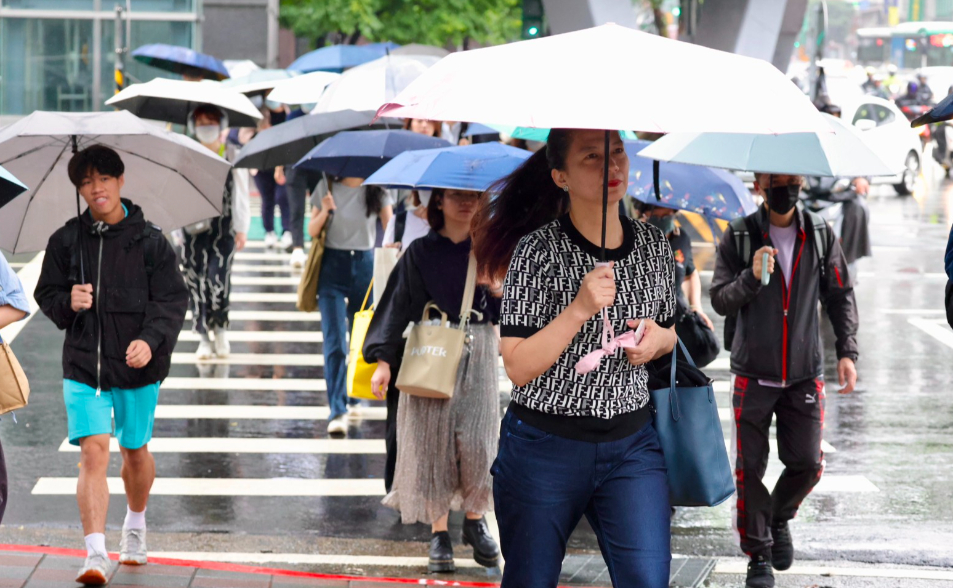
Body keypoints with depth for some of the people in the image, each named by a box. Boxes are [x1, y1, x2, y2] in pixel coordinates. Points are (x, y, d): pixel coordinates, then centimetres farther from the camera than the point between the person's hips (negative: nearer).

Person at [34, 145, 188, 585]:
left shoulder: (150, 241, -4)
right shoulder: (66, 241, 2)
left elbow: (173, 300, -6)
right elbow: (46, 293, 11)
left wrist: (150, 339, -22)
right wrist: (68, 302, -12)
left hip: (137, 367, 0)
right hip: (83, 366, 0)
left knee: (135, 451, 16)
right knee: (93, 450, -14)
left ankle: (135, 524, 45)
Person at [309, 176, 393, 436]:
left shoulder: (377, 192, 2)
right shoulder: (327, 187, 2)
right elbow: (312, 231, 5)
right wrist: (325, 212, -14)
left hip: (365, 265, 2)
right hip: (333, 266, -1)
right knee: (335, 341, -11)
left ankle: (356, 394, 32)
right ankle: (338, 411, -16)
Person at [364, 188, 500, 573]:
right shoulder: (421, 252, 1)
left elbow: (505, 299, 8)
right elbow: (399, 304, -2)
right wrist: (384, 360, -10)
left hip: (477, 354, 1)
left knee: (476, 440, -7)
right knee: (433, 440, -2)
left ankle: (475, 521, 14)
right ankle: (439, 533, 7)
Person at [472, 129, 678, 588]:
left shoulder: (654, 245, 4)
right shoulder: (537, 251, -11)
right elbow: (518, 367, -14)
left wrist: (660, 338, -4)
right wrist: (579, 310, -26)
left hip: (632, 444, 3)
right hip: (545, 446, -3)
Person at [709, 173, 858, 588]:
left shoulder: (820, 235, 3)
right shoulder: (739, 237, -3)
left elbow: (840, 296, 8)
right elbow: (720, 301, -6)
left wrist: (847, 351, -1)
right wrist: (751, 277, -25)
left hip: (804, 374, 2)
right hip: (753, 375, -2)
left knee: (807, 466, 2)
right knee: (750, 468, -2)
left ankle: (780, 519, 32)